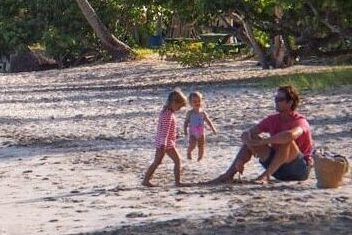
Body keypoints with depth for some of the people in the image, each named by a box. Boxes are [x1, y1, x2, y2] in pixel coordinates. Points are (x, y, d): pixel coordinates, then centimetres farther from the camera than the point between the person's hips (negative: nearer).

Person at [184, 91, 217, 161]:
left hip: (201, 133, 3)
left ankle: (200, 159, 24)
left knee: (201, 147, 5)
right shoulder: (190, 113, -5)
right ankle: (189, 152, 10)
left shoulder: (203, 113, 1)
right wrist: (185, 130, -14)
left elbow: (208, 121, 8)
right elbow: (186, 122, -1)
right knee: (192, 145, -21)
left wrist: (213, 129, 1)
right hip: (192, 133, -3)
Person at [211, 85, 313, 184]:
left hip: (301, 168, -6)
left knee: (287, 140, -32)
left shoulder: (300, 121, -16)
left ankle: (266, 175, -34)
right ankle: (229, 174, -16)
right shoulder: (272, 120, 3)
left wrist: (262, 141, -33)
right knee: (251, 139, -7)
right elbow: (246, 134, -3)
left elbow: (290, 135, -41)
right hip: (279, 168, 6)